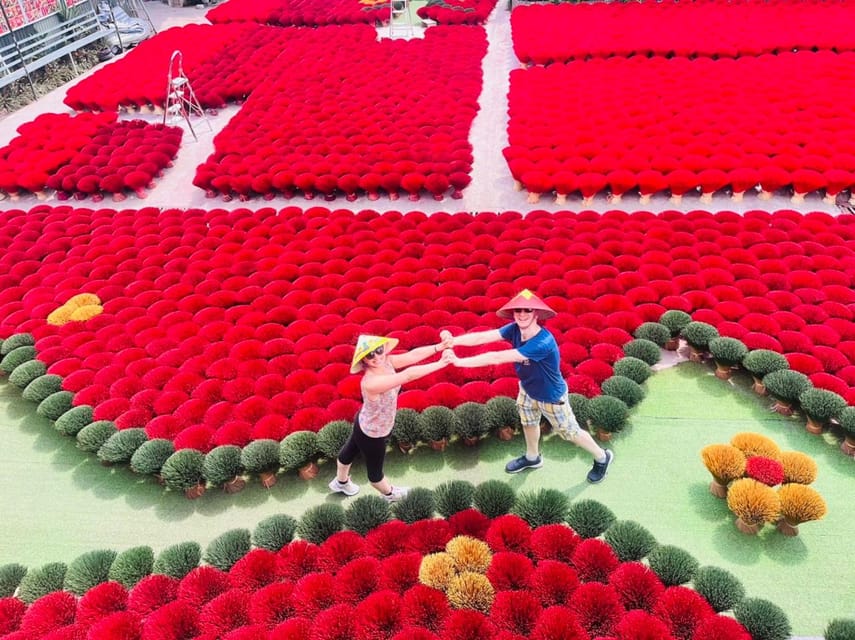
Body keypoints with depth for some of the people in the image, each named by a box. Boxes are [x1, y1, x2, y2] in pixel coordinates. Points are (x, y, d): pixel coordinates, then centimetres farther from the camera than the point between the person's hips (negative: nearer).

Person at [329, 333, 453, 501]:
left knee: (351, 450, 34)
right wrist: (440, 364, -44)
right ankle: (390, 493, 53)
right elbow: (408, 375, -47)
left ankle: (340, 483, 62)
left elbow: (413, 355, -24)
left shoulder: (386, 361, -20)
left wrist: (439, 347, -35)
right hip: (373, 434, -8)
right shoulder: (371, 382, -43)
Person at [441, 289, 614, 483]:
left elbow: (498, 358, -47)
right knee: (528, 422, 27)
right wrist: (454, 340, -49)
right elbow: (482, 337, -30)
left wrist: (460, 361, -47)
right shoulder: (515, 329, -20)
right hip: (527, 389, 7)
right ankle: (532, 457, 55)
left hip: (551, 396, -6)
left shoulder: (543, 342, -42)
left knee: (570, 432, 14)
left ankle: (602, 457, 40)